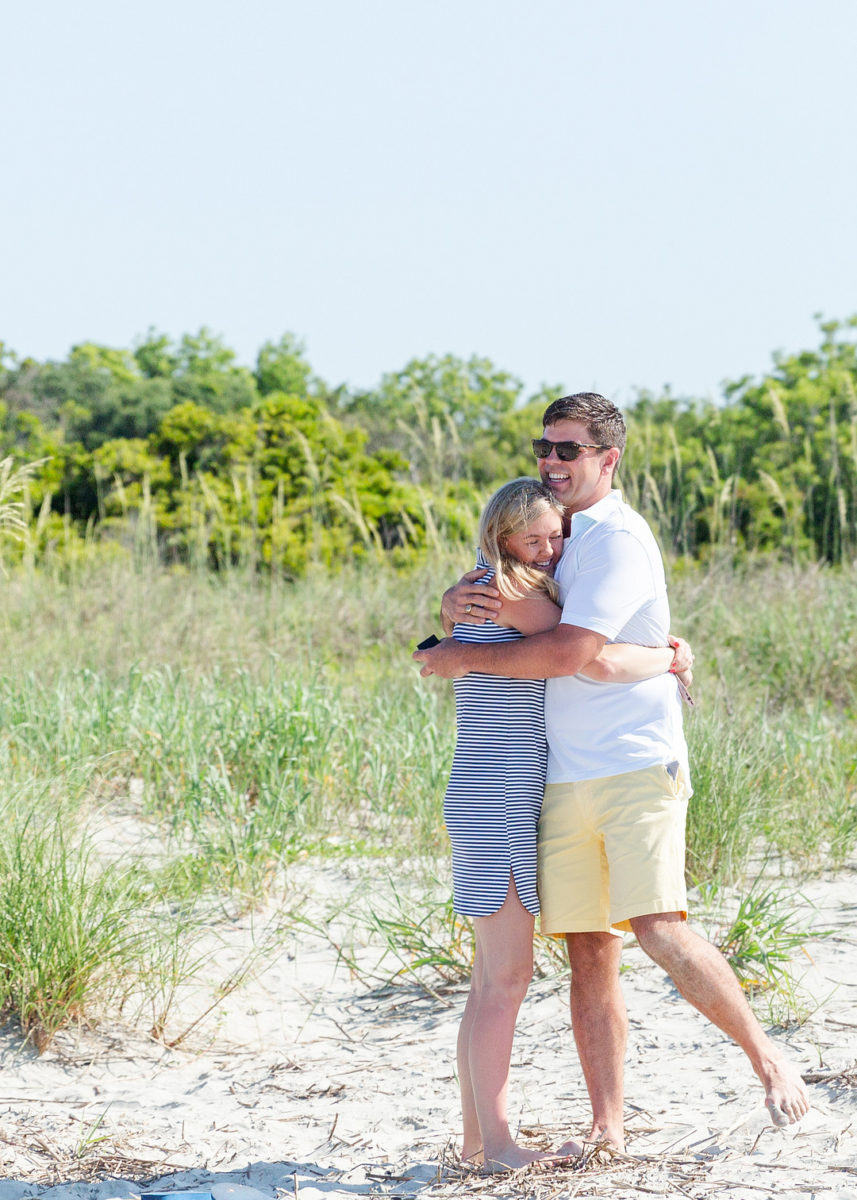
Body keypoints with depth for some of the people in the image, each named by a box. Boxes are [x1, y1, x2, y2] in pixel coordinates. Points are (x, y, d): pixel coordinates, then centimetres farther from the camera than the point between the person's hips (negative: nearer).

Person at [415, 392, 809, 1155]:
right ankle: (608, 1129, 8)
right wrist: (459, 600, -3)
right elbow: (474, 593, 22)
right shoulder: (551, 538, 19)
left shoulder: (620, 539, -10)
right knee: (589, 957, 4)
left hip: (636, 769, -8)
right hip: (564, 782, 8)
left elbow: (568, 653, -18)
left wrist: (462, 658, -9)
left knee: (661, 931, -20)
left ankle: (767, 1058, -4)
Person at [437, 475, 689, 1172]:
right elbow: (598, 663, -21)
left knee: (494, 979, 11)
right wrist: (669, 659, -4)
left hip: (506, 807, 10)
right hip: (497, 806, -10)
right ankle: (497, 1142, -4)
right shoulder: (511, 591, -12)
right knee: (507, 978, -7)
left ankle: (476, 1137, 15)